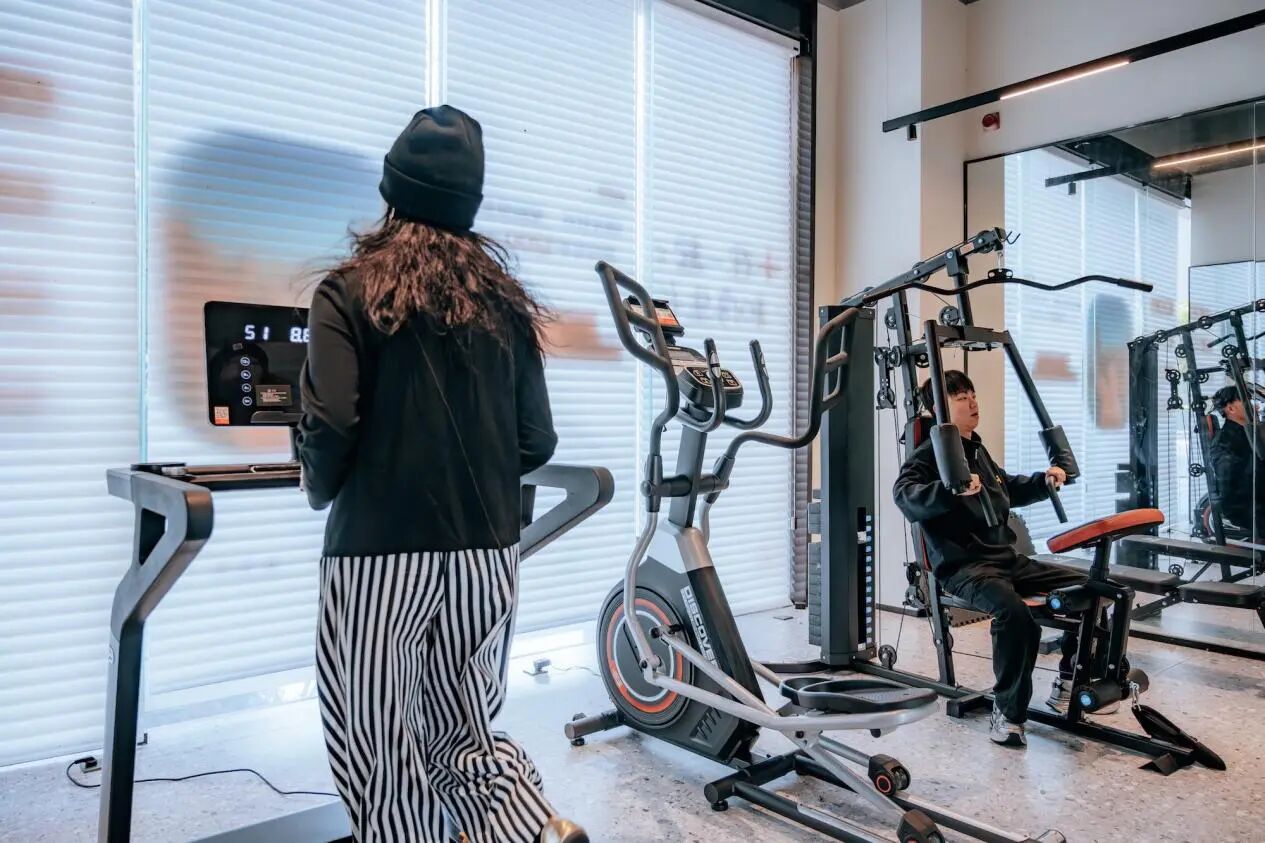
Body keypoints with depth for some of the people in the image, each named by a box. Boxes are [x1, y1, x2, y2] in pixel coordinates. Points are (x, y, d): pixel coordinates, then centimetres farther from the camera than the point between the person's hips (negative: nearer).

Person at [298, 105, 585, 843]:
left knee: (385, 757, 11)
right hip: (488, 553, 5)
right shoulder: (505, 300, 8)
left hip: (381, 554, -4)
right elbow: (536, 443, 6)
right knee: (465, 732, 21)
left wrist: (322, 492, 7)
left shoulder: (350, 292, -3)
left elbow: (332, 424, -14)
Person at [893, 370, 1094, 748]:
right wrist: (953, 490, -44)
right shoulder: (929, 454, -9)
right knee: (1014, 612, -36)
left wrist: (1043, 480, 22)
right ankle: (1007, 713, -17)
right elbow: (905, 495, -30)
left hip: (1006, 558, 9)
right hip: (963, 566, -9)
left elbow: (1008, 489, 37)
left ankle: (1068, 683, 19)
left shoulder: (977, 450, 19)